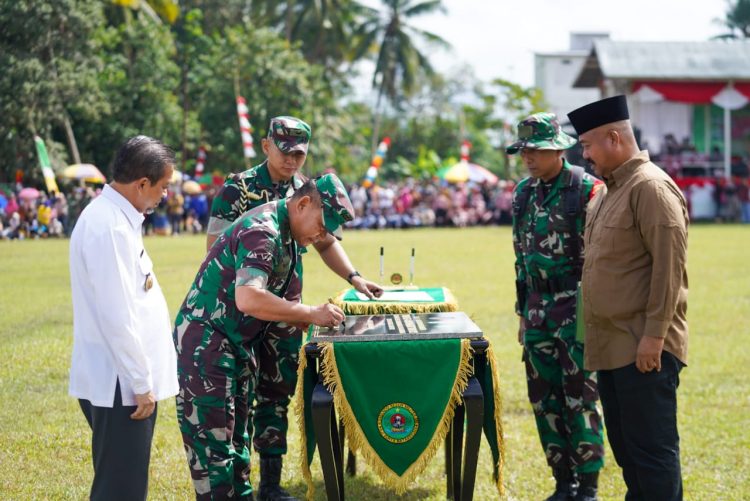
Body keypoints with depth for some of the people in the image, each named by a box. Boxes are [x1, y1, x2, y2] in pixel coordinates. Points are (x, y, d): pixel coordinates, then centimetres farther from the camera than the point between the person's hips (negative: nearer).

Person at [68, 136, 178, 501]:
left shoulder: (115, 216, 11)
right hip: (120, 384, -10)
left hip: (125, 378, 10)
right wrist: (141, 384, -17)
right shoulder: (108, 227, -21)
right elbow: (117, 319, -23)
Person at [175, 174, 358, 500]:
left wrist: (312, 318, 1)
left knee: (234, 434, 16)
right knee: (211, 438, -6)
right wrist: (311, 314, -28)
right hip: (205, 342, -10)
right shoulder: (262, 231, -22)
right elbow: (249, 299, -36)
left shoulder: (287, 234, 9)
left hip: (236, 344, 10)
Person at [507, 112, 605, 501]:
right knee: (544, 400, 10)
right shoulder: (523, 193, 10)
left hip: (577, 308, -7)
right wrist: (523, 312, 16)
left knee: (580, 402, -2)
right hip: (538, 309, 7)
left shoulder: (587, 189, -11)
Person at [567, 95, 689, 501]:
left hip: (643, 349, -10)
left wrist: (654, 335, -21)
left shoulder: (651, 187, -14)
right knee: (624, 444, 16)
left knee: (652, 448, -4)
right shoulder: (609, 190, 15)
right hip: (611, 345, 10)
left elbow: (670, 267, -19)